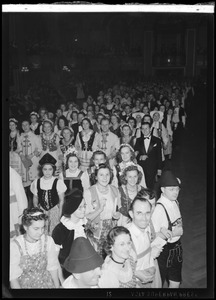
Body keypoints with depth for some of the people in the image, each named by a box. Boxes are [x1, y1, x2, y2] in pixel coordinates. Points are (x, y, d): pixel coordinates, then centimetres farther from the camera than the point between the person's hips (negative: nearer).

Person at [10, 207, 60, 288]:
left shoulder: (48, 240, -9)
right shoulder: (15, 246, -18)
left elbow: (53, 267, 0)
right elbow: (13, 278, -13)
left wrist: (57, 286, -4)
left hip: (47, 284, 1)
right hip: (25, 285, 0)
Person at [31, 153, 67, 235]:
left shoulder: (58, 182, -8)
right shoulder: (36, 182, -1)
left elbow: (61, 200, -2)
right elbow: (35, 198, 9)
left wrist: (59, 214, -4)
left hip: (54, 210, -2)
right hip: (41, 210, 2)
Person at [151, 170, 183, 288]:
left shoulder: (175, 202, -2)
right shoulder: (158, 208, -26)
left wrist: (165, 230, -8)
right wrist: (173, 233, -25)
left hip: (176, 246, 7)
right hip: (163, 249, -6)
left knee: (175, 283, 19)